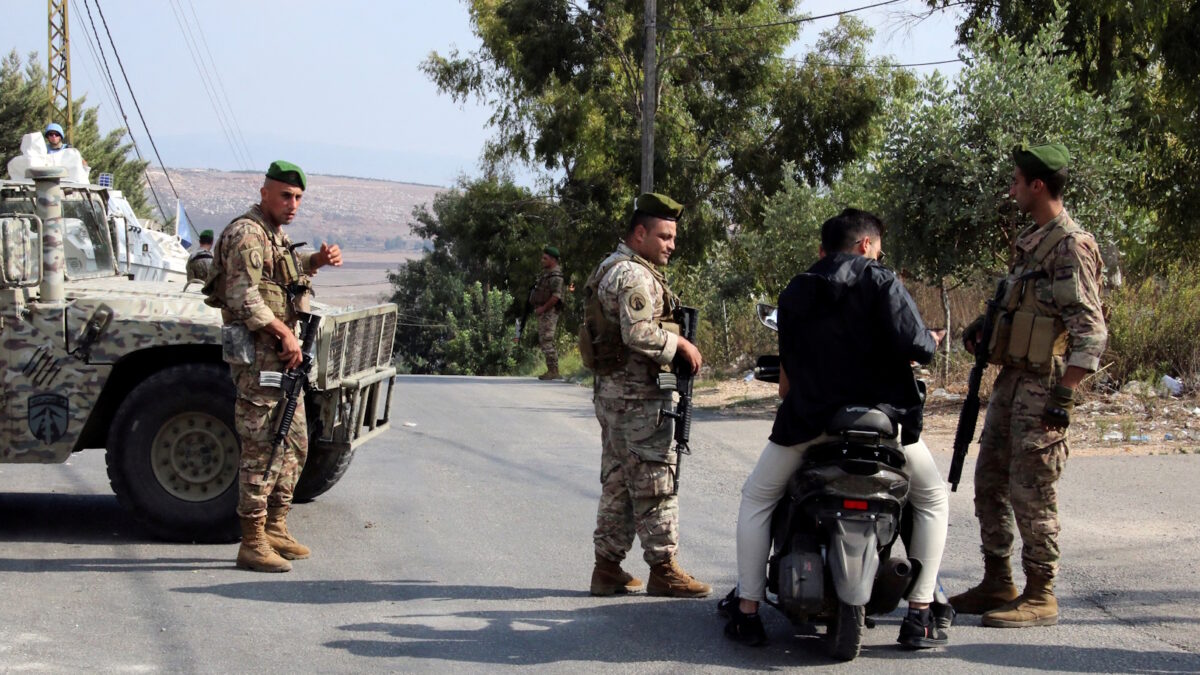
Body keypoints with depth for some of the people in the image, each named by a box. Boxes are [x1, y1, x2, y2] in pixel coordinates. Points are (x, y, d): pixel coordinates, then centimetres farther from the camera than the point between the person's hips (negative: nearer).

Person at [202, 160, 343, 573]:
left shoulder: (275, 234, 18)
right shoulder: (246, 234, -13)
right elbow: (243, 298, -22)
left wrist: (318, 260, 19)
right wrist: (283, 333, -24)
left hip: (282, 355, 11)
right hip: (258, 355, -11)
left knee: (294, 444, 16)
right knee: (262, 449, -11)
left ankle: (275, 529, 25)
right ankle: (252, 545, -9)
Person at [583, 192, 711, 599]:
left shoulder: (610, 268, 18)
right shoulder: (633, 275, -16)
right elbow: (639, 333, -26)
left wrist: (674, 345, 15)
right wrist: (680, 346, -14)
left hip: (612, 390, 11)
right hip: (637, 395, -11)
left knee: (618, 481, 13)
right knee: (655, 481, -6)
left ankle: (608, 568, 16)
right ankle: (663, 569, -3)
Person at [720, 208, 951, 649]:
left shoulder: (795, 293, 11)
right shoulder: (881, 283, -3)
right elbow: (915, 347, -15)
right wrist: (931, 342, 7)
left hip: (808, 418, 2)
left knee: (756, 500, 20)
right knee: (933, 500, 18)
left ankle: (747, 612, 12)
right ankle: (920, 617, 9)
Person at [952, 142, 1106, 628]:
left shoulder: (1070, 246, -14)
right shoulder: (1028, 241, 16)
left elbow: (1090, 330, -19)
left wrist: (1064, 395, -23)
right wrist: (986, 324, 13)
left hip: (1043, 385, -10)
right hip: (1010, 378, 10)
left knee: (1031, 492, -7)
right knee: (990, 483, 13)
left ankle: (1040, 597, 0)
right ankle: (997, 584, 22)